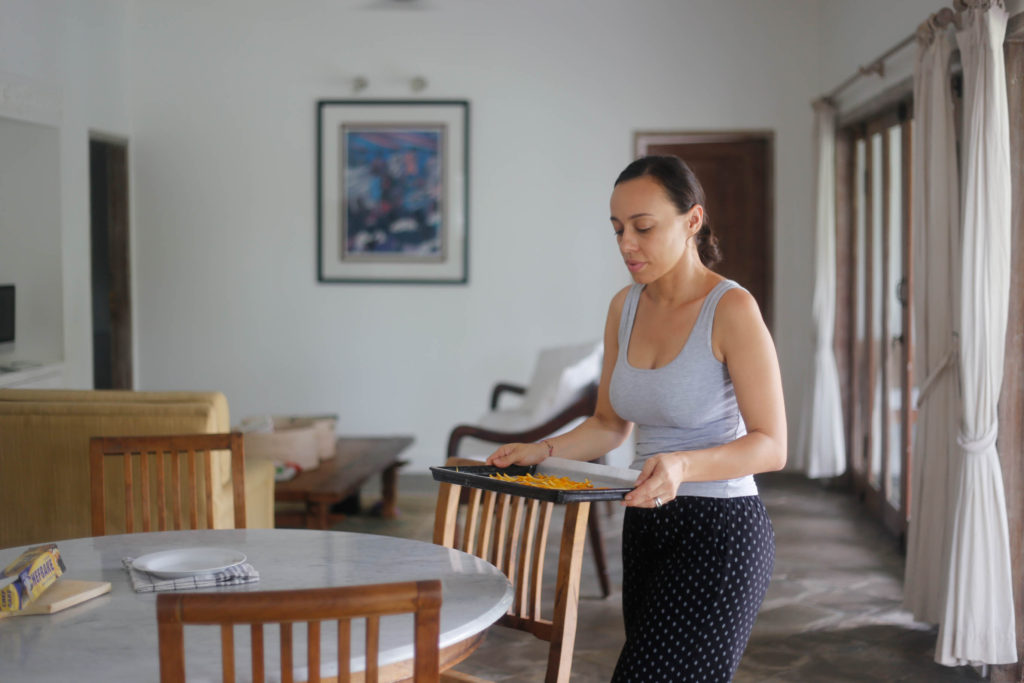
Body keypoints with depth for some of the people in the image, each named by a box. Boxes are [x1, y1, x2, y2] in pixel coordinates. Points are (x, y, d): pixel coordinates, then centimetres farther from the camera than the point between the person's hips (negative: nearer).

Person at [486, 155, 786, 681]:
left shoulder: (732, 309, -15)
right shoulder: (625, 307, 6)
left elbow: (771, 445, -17)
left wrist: (682, 465, -33)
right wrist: (541, 451, -4)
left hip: (719, 529, -7)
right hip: (646, 525, 7)